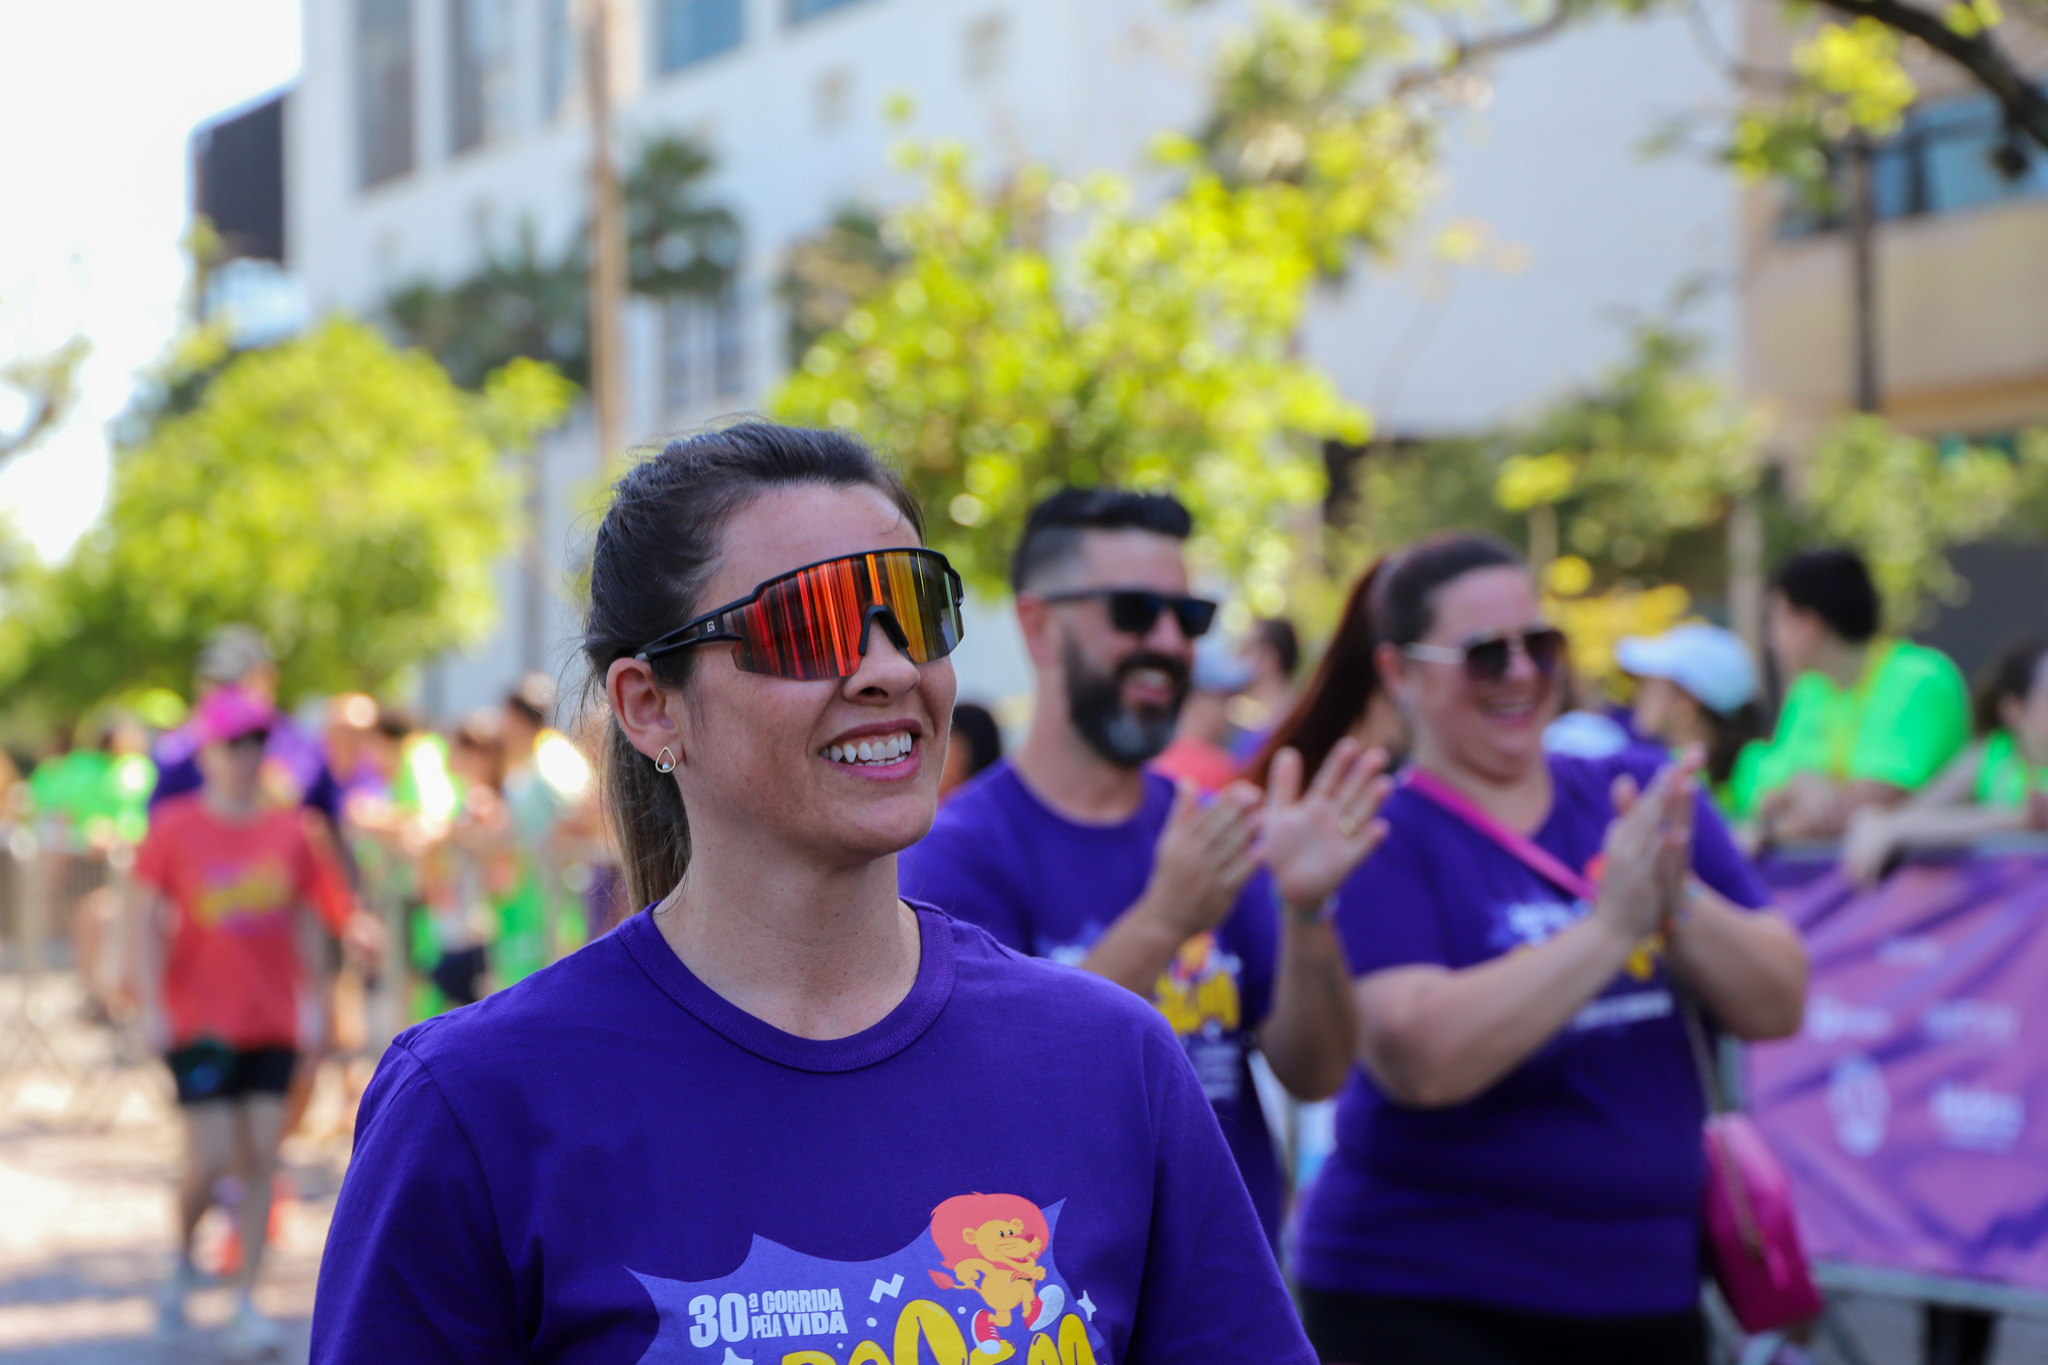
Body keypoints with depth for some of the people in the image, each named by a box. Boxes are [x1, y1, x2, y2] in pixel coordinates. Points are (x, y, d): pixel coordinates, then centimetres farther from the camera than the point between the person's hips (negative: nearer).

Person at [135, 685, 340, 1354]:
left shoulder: (288, 830, 4)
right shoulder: (174, 827, -3)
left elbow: (306, 922, 12)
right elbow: (147, 922, -2)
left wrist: (314, 999, 9)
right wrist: (152, 1005, -10)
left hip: (272, 1023, 3)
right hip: (197, 1021, -3)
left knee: (261, 1156, -2)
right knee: (210, 1159, -7)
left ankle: (246, 1305, 5)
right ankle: (183, 1259, 24)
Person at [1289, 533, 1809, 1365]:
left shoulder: (1646, 801, 6)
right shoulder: (1378, 841, -9)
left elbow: (1777, 1008, 1)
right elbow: (1423, 1061, -23)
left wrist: (1678, 900, -17)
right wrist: (1609, 926, -24)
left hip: (1648, 1286, 5)